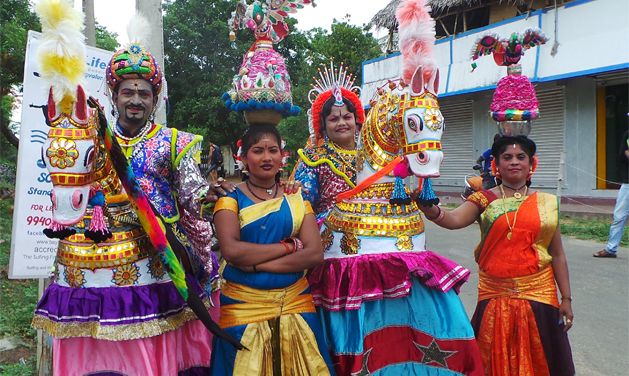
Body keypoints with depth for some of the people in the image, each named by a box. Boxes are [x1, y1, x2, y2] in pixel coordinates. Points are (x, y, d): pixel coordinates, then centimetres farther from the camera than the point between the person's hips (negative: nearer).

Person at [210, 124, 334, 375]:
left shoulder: (296, 198, 5)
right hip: (243, 308, -2)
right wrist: (289, 246, -13)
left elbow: (315, 253, -7)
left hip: (295, 305, 2)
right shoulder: (230, 198, -1)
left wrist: (255, 263, -15)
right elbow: (232, 250, -17)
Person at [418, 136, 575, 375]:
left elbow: (557, 256, 8)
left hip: (538, 294, 1)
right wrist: (429, 208, -39)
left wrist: (566, 299, 7)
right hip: (495, 296, -1)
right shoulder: (484, 200, 1)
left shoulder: (546, 203, 6)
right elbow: (454, 219, -19)